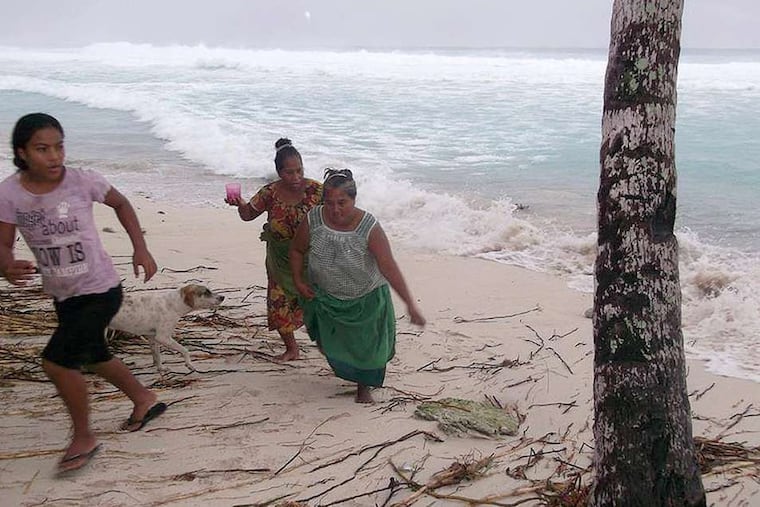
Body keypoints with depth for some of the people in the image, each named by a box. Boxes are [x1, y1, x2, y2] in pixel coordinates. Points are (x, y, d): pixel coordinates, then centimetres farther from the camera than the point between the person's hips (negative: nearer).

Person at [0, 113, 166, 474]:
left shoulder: (82, 182, -16)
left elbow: (120, 204, 3)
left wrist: (140, 250, -2)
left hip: (100, 291, -5)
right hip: (62, 296, 5)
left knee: (56, 360, -14)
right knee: (93, 356, 23)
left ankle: (83, 438, 8)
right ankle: (145, 400, 49)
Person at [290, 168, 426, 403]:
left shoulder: (369, 228, -29)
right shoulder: (313, 221, -21)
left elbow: (389, 268, -30)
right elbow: (297, 250, -1)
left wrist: (410, 304, -34)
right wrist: (298, 281, -8)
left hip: (365, 298, -2)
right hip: (325, 297, 2)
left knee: (366, 343, 12)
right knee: (330, 341, 19)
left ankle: (363, 386, 38)